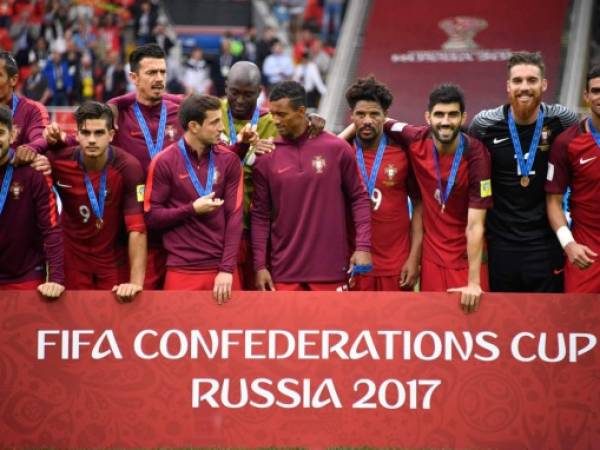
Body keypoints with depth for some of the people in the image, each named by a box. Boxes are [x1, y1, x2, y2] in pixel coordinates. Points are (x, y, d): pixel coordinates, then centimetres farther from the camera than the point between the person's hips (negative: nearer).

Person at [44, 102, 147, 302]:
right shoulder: (59, 161, -15)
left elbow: (137, 227, -24)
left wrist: (136, 281, -30)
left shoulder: (128, 167, -21)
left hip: (115, 260, -1)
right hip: (73, 257, 1)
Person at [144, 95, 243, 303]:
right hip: (183, 270, -2)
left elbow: (234, 216, 0)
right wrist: (192, 209, -13)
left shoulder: (229, 161, 4)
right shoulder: (164, 162, -3)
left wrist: (227, 269, -9)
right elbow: (151, 217, -3)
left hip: (221, 268, 2)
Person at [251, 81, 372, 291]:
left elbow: (359, 199, 4)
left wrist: (363, 246, -6)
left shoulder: (337, 149, -1)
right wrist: (260, 265, -1)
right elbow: (260, 215, 5)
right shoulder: (266, 158, 2)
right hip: (285, 273, 1)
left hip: (330, 268, -1)